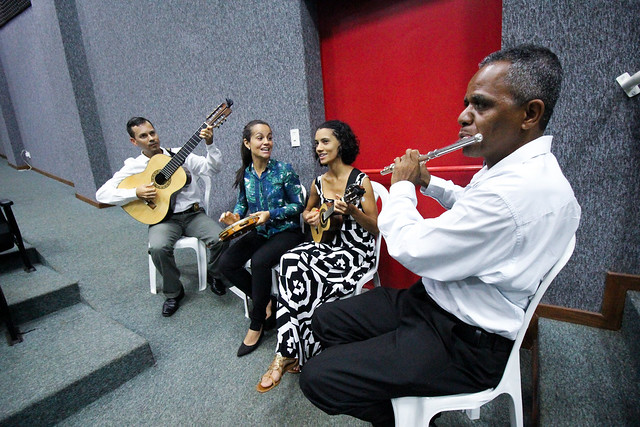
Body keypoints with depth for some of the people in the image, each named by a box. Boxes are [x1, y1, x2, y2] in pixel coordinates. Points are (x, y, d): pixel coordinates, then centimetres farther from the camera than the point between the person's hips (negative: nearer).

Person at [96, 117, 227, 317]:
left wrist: (210, 144, -16)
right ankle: (173, 293, -3)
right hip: (163, 218, -1)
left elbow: (212, 168, -1)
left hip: (193, 213, 1)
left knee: (220, 238, -24)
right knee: (158, 247, -32)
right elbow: (102, 194, 0)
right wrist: (136, 193, -15)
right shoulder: (133, 167, 6)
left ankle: (213, 275, 9)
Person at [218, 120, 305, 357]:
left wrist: (270, 214, -20)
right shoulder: (244, 174, 3)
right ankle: (266, 303, 5)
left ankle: (257, 323, -8)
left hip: (286, 231, -5)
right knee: (227, 263, -13)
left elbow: (299, 204, -9)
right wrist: (235, 216, -6)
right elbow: (242, 203, 16)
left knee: (259, 261, -31)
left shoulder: (283, 170, -11)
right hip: (259, 232, 6)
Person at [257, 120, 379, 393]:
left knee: (303, 281, -26)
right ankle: (289, 353, -16)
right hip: (326, 246, 5)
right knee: (291, 262, -26)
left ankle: (287, 354, -4)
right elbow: (307, 211, 27)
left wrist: (352, 211, -25)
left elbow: (375, 228, -8)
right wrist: (309, 217, 2)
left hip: (355, 252, -5)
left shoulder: (361, 181, -8)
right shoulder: (318, 183, 8)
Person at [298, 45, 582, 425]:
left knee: (318, 379, -14)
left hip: (464, 343, -9)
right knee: (327, 320, 9)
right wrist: (428, 183, 12)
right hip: (433, 301, 9)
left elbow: (409, 248, -26)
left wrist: (402, 185, -8)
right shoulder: (518, 167, 4)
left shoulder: (519, 190, -30)